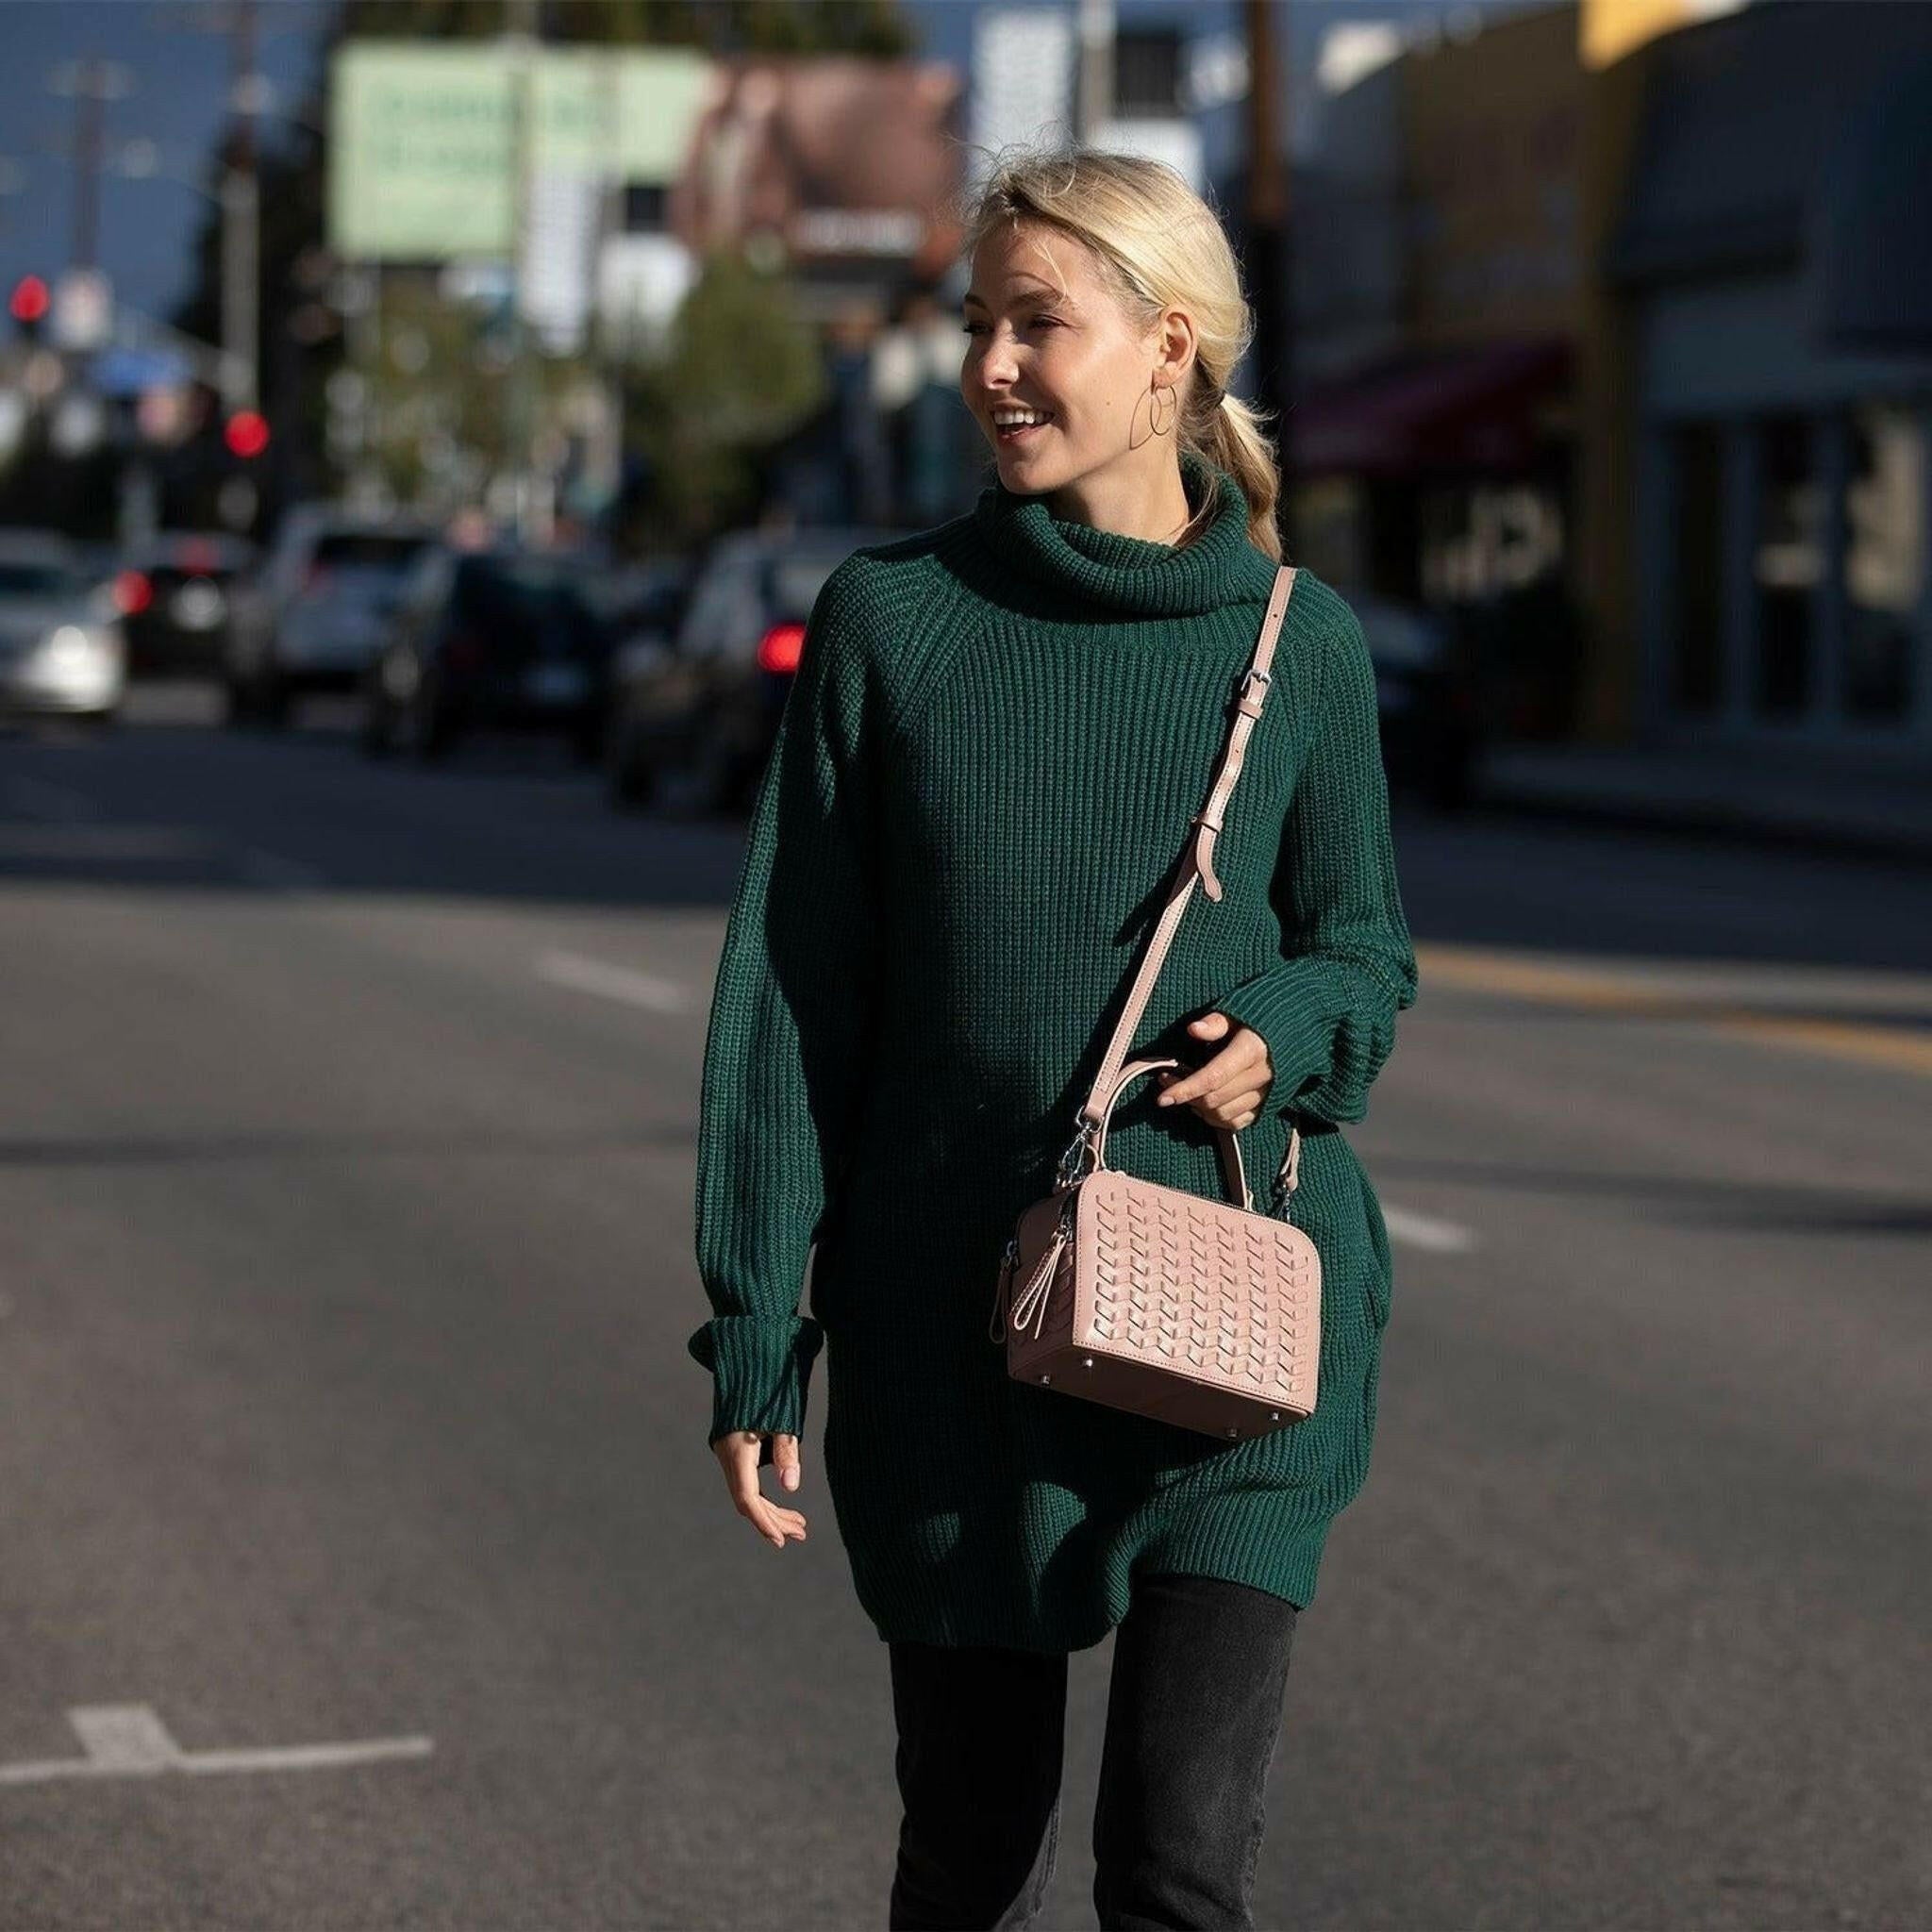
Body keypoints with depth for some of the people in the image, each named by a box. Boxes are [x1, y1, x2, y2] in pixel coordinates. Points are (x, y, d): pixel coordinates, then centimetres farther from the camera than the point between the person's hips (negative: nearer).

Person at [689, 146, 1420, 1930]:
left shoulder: (1301, 643, 0)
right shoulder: (890, 617, -1)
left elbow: (1364, 946, 12)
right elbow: (793, 994, 0)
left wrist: (1281, 1031, -12)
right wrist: (758, 1338, -2)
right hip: (951, 1325, 1)